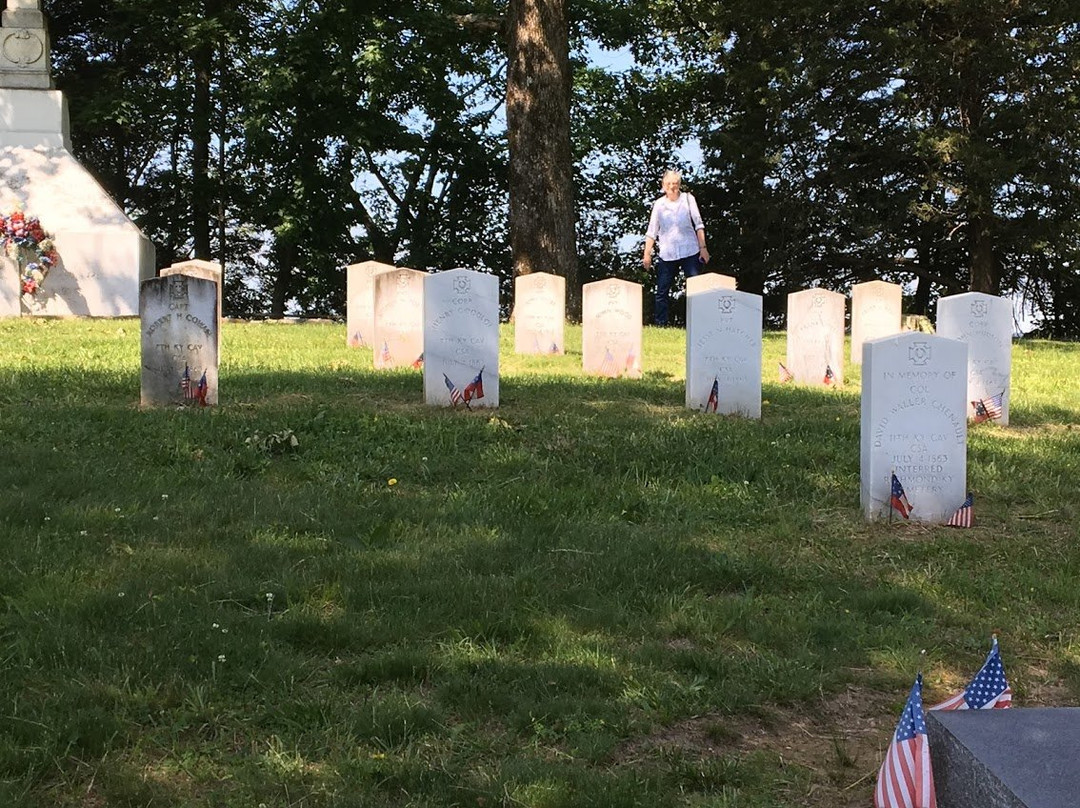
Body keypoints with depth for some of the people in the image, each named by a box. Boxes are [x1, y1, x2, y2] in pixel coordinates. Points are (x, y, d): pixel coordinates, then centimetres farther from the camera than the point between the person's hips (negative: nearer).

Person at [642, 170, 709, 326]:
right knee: (662, 292, 1)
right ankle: (660, 325, 7)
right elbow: (652, 231, 6)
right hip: (667, 254, 1)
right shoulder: (659, 204, 5)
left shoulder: (688, 199, 3)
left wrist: (703, 247, -3)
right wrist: (647, 254, 1)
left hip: (690, 252, -1)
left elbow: (698, 224, 3)